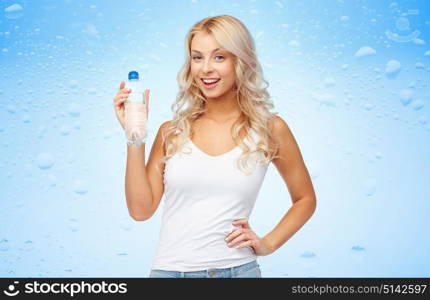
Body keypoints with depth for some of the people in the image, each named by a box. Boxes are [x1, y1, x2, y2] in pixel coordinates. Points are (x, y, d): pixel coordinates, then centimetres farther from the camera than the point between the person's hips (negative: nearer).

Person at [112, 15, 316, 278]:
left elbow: (305, 199, 10)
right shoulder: (172, 132, 1)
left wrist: (268, 244, -2)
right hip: (169, 269, 2)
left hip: (236, 269, -1)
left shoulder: (269, 129, -2)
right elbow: (141, 209, -5)